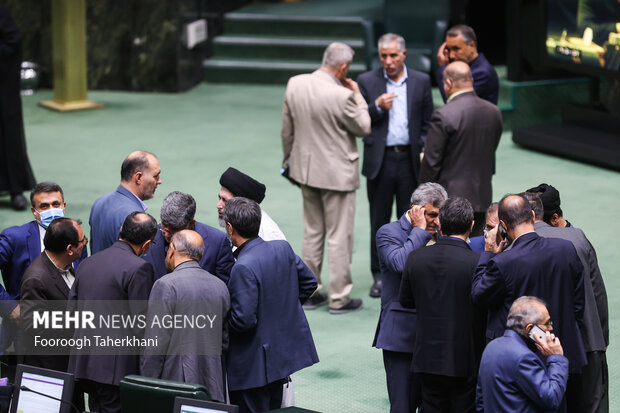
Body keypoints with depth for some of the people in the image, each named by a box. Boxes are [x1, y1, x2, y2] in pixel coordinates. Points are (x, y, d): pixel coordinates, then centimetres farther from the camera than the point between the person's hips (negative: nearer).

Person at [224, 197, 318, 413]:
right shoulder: (283, 248, 0)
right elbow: (309, 282, 13)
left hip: (254, 363, -9)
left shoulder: (244, 268, -25)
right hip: (284, 351, 9)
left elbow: (243, 320, -26)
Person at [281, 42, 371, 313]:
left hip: (306, 169, 7)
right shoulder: (342, 96, -24)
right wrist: (357, 96, 0)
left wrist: (289, 160, 20)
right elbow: (363, 128, -8)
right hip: (336, 174, -7)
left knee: (312, 233, 18)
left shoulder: (295, 85, -4)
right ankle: (339, 298, 11)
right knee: (339, 237, 4)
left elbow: (287, 130, 7)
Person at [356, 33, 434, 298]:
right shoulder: (367, 82, 1)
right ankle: (379, 275, 15)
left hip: (410, 160, 1)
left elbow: (427, 122, 8)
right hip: (380, 160, -1)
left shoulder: (421, 82, 5)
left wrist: (423, 153, -2)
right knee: (379, 221, 6)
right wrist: (377, 107, -16)